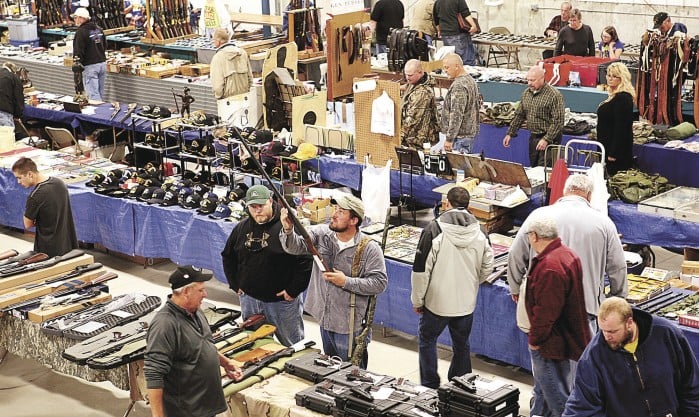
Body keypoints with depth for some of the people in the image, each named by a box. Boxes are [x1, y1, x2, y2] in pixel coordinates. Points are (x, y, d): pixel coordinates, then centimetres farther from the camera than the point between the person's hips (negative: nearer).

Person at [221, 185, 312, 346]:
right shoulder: (242, 228, 4)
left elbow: (306, 261, -17)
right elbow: (228, 257, 17)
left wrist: (293, 290, -16)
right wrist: (236, 285, 9)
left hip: (282, 300, -5)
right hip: (249, 299, 5)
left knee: (293, 347, 6)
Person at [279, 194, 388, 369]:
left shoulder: (369, 248, -13)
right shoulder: (321, 234, -2)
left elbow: (379, 283, -16)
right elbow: (295, 246, -12)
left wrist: (346, 282, -21)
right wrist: (288, 230, -33)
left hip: (350, 327, -5)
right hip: (325, 321, 5)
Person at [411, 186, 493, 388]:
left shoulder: (434, 229, -16)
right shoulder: (479, 233, -3)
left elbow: (421, 269, -14)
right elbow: (487, 267, 6)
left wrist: (417, 300, -2)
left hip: (438, 301, -4)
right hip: (466, 302, 4)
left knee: (427, 339, 15)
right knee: (461, 345, 18)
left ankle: (430, 387, 14)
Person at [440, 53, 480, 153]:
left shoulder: (458, 85, -18)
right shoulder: (471, 80, 13)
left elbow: (456, 115, -22)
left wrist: (449, 139, -21)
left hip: (460, 135, -10)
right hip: (471, 132, 10)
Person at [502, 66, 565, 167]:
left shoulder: (554, 95, -14)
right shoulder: (526, 93, 8)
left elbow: (557, 121, -18)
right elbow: (519, 115, 17)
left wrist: (546, 139, -22)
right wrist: (510, 133, 12)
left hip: (549, 138, -7)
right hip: (533, 137, 7)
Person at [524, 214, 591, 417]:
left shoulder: (549, 267, -30)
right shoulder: (567, 254, 4)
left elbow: (545, 311, -28)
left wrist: (535, 339, -14)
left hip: (551, 344, -10)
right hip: (567, 337, 11)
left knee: (556, 397, 3)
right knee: (543, 390, 25)